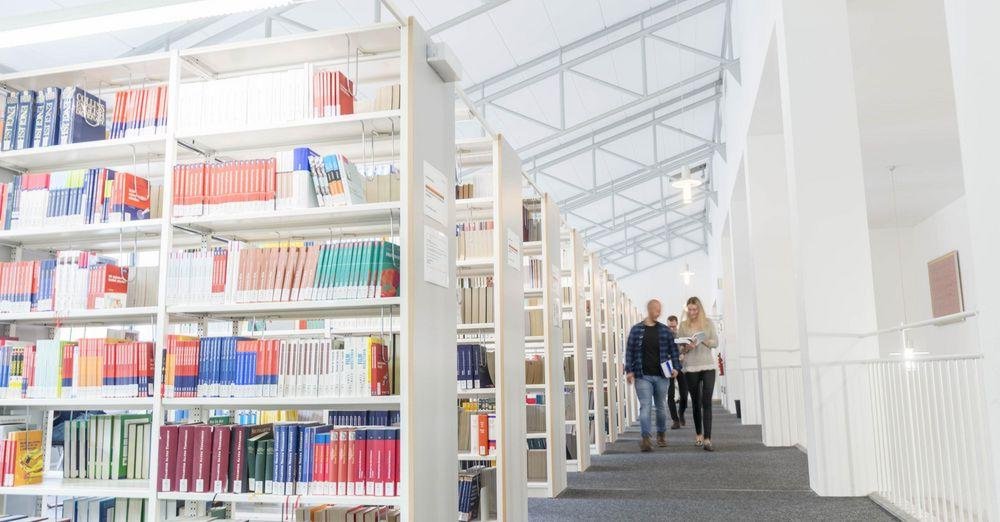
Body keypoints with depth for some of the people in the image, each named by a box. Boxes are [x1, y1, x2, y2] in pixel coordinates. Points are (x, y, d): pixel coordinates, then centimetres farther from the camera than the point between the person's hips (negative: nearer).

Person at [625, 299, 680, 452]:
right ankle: (646, 438, -17)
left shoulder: (665, 330, 7)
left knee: (660, 406, 14)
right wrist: (629, 370, -6)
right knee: (645, 406, -11)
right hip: (642, 376, -2)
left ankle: (661, 434, 31)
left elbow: (673, 349, 9)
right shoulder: (636, 330, 2)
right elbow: (629, 351, 2)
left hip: (661, 376, 2)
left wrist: (675, 367, -3)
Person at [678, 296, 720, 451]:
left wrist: (703, 340, -16)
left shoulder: (708, 322, 5)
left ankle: (707, 439, -15)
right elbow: (678, 348, 4)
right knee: (696, 402, 11)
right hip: (691, 368, 1)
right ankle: (698, 434, 27)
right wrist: (686, 348, -17)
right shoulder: (683, 325, 4)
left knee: (707, 402, -10)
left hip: (708, 366, -1)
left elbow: (716, 342, 2)